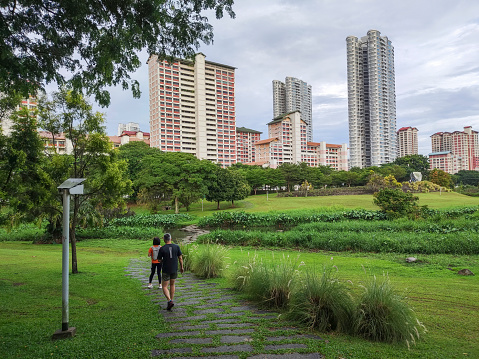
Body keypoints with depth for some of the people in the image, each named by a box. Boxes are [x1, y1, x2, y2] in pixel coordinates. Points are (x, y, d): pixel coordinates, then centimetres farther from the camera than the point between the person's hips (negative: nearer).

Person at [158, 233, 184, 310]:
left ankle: (170, 301, -12)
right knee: (172, 285, 21)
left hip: (166, 270, -3)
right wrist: (181, 267, 11)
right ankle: (171, 300, 26)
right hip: (174, 269, 3)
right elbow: (180, 258, -1)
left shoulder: (162, 249, -12)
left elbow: (160, 260, -3)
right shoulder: (176, 246, -6)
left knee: (165, 287, 7)